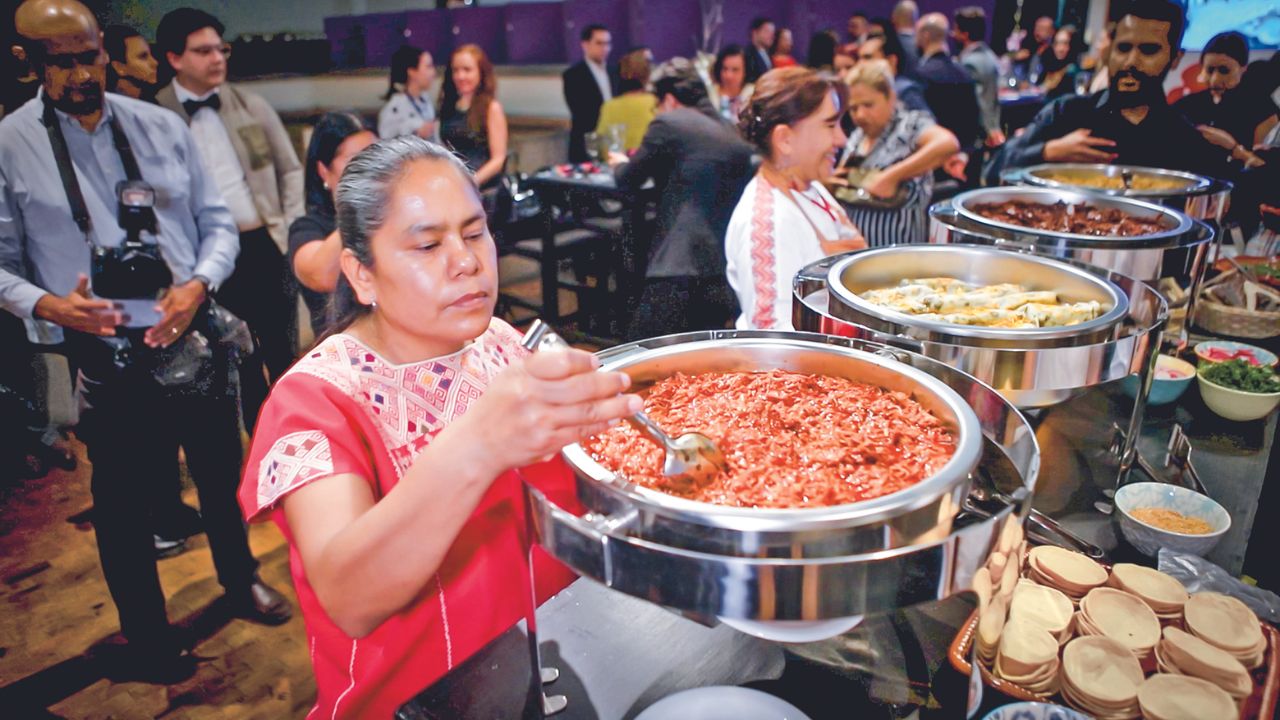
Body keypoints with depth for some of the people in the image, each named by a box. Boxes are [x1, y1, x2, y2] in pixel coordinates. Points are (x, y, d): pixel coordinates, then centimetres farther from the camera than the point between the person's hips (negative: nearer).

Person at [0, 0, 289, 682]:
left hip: (191, 331, 2)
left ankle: (241, 580, 45)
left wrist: (200, 283, -14)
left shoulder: (162, 126, 2)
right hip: (102, 347, -2)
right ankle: (146, 633, 35)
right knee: (119, 492, 12)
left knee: (220, 466, 17)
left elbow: (216, 220, 4)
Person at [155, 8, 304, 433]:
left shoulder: (252, 106, 6)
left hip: (266, 247, 3)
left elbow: (290, 170, 11)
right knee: (240, 365, 11)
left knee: (284, 354, 12)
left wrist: (289, 227, 2)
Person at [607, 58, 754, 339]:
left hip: (682, 267, -7)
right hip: (733, 272, 7)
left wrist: (620, 164, 32)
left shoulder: (668, 124, 0)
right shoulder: (735, 138, 19)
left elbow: (628, 181, 8)